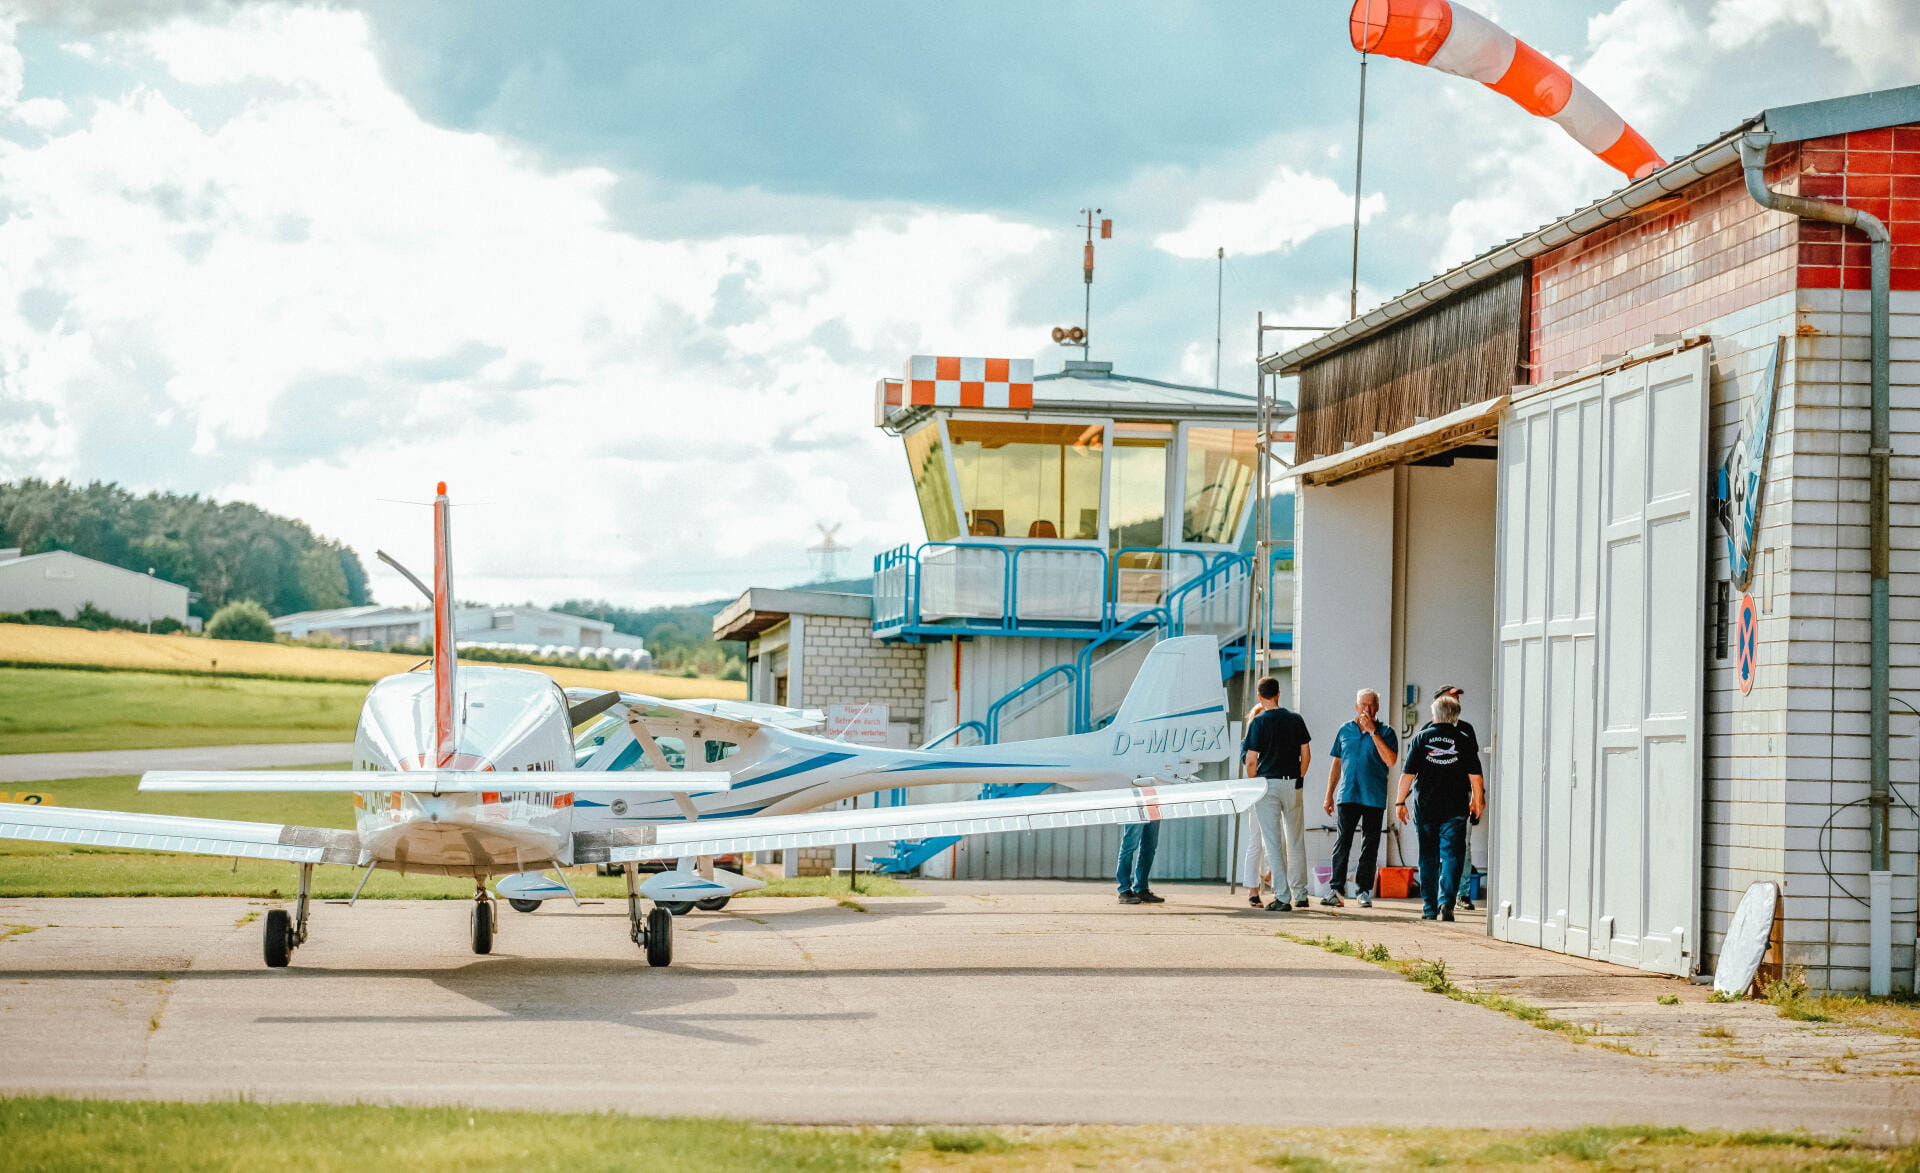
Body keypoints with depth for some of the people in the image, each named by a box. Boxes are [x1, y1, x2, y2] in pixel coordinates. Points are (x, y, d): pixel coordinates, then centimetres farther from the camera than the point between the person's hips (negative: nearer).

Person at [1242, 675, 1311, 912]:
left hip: (1268, 783, -4)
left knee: (1273, 843, -2)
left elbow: (1251, 761, -9)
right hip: (1293, 785, 4)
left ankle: (1282, 897, -6)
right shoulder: (1295, 719, 5)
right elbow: (1306, 755, 7)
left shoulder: (1259, 722, -7)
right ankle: (1300, 895, 18)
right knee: (1296, 841, 14)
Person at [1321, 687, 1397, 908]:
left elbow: (1390, 761, -13)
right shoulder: (1345, 730, 12)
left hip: (1374, 797, -1)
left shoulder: (1385, 732, 3)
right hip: (1347, 796, 2)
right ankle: (1335, 889, -8)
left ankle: (1365, 891, 8)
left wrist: (1373, 732, -15)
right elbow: (1337, 763, 18)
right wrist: (1329, 795, 14)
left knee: (1370, 845, 2)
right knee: (1342, 842, -6)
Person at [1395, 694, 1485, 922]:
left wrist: (1400, 802, 7)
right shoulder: (1464, 742, 0)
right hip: (1455, 809, -1)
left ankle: (1429, 907, 12)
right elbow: (1475, 776, 2)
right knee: (1451, 856, -2)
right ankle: (1446, 901, -19)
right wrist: (1477, 800, 18)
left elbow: (1407, 774, -1)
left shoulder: (1420, 738, 1)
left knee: (1428, 858, 10)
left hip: (1426, 808, 1)